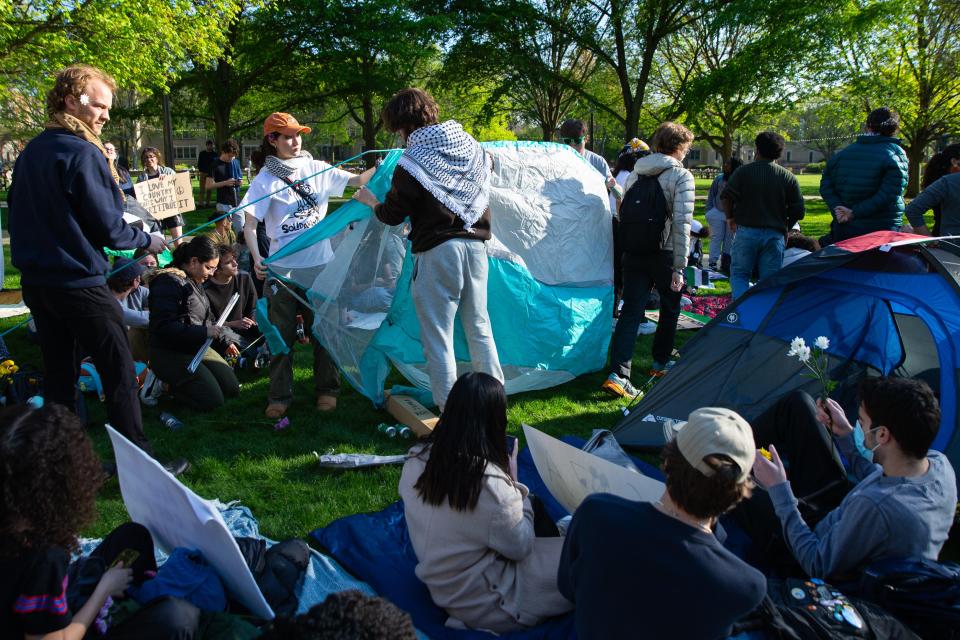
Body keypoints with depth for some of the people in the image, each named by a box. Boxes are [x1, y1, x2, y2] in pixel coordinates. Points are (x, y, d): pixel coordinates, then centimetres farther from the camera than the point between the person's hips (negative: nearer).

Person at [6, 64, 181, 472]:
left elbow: (19, 212, 20)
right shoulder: (83, 153, -15)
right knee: (118, 370, -1)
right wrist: (146, 241, 1)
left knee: (58, 374, 14)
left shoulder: (31, 152, 11)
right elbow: (107, 227, -15)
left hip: (35, 281, 8)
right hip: (79, 282, -8)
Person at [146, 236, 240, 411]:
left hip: (199, 348, 9)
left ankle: (179, 381, 17)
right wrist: (206, 332, -25)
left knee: (233, 389, 5)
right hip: (170, 354, -9)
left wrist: (225, 341, 9)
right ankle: (171, 383, 6)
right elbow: (164, 327, -26)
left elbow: (208, 320, 22)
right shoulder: (169, 282, -18)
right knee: (212, 400, -18)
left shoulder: (195, 283, 12)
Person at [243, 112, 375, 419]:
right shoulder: (265, 180, -5)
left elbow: (356, 181, 4)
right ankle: (280, 396, 18)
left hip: (320, 264, 3)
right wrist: (257, 258, -24)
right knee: (282, 333, 5)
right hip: (283, 267, -2)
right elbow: (249, 226, -10)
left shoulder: (316, 169, 4)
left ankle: (327, 389, 25)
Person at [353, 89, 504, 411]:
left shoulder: (412, 161, -10)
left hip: (438, 252, -6)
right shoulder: (470, 146, 8)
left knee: (437, 338, 3)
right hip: (475, 244, 6)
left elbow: (393, 215, -4)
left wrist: (370, 200, 15)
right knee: (479, 327, 17)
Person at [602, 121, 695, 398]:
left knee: (631, 311, 1)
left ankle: (618, 374, -10)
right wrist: (680, 266, -16)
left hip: (634, 253, 4)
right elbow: (681, 223, -17)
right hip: (664, 254, -4)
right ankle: (660, 363, 33)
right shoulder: (681, 176, -9)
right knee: (669, 309, 18)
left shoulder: (635, 174, 9)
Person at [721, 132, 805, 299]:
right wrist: (785, 227, 18)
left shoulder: (743, 172, -2)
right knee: (770, 279, 8)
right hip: (775, 235, 2)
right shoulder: (789, 178, 4)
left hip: (746, 231, -1)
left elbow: (725, 197, -9)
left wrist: (730, 218, 8)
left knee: (739, 274, 8)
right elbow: (798, 211, 2)